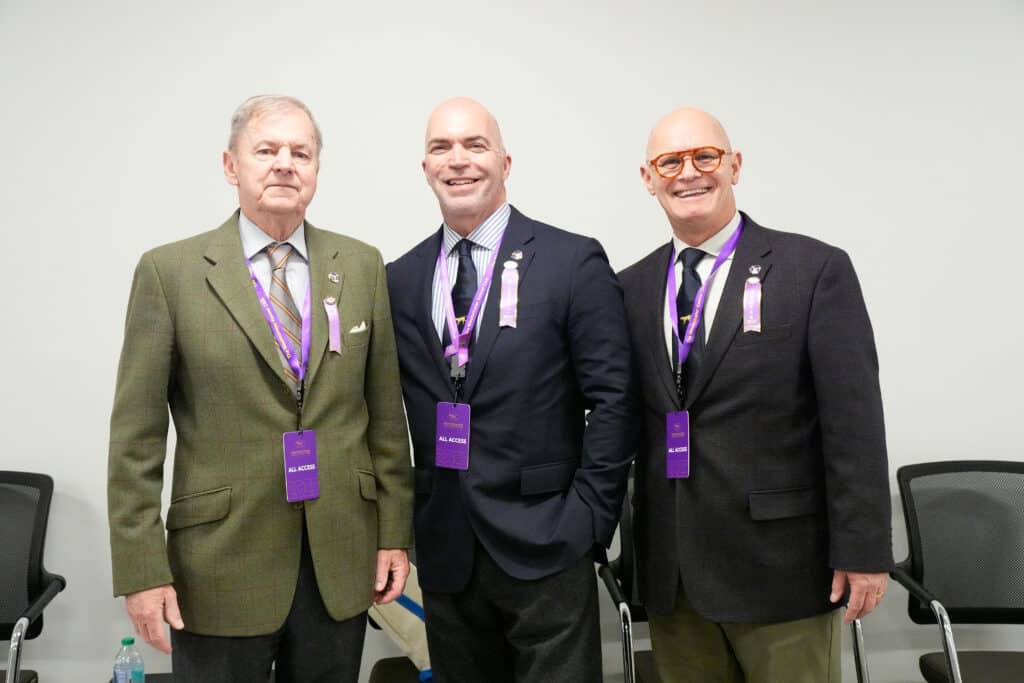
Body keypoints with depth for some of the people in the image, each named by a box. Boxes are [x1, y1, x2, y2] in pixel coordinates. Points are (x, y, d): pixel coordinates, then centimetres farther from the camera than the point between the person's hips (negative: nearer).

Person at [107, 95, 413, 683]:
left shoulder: (362, 265, 4)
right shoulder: (170, 271, -5)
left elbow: (385, 411, 5)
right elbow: (137, 435, -5)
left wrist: (395, 531, 3)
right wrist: (142, 569, -8)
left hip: (340, 560, 3)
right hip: (220, 567, -2)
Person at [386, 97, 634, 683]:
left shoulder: (573, 262, -5)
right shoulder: (401, 279, 6)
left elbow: (611, 399, -6)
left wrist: (588, 519, -9)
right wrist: (401, 524, 5)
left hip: (544, 547, -3)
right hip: (444, 552, 4)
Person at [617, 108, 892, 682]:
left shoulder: (816, 270, -6)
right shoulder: (632, 287, 6)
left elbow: (854, 423, -8)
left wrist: (862, 550, -10)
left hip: (780, 564, -3)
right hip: (670, 570, 4)